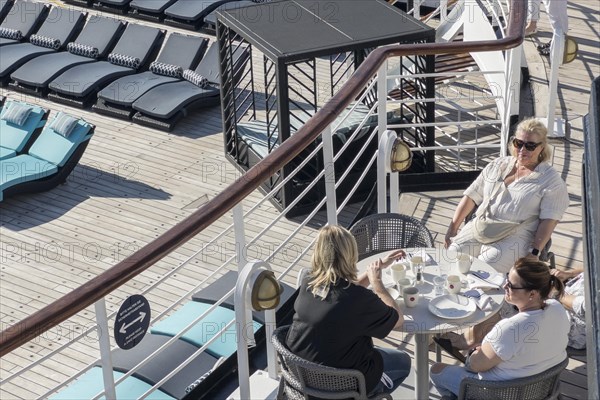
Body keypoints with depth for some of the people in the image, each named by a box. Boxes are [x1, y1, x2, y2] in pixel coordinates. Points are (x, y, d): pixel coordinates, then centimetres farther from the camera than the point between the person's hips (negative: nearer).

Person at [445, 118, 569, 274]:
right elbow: (471, 196, 17)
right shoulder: (497, 165, 17)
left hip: (516, 236, -5)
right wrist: (452, 229, 9)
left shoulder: (551, 180, 2)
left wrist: (535, 253, -17)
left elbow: (549, 220, -7)